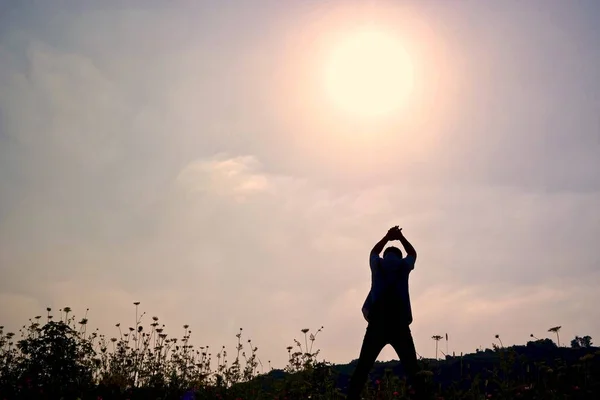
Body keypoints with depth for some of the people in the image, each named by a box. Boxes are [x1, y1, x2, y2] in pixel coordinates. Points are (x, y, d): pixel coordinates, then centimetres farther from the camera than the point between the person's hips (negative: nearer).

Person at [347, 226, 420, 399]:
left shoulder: (377, 265, 16)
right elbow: (413, 254, 37)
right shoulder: (403, 266, 14)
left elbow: (374, 252, 40)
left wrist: (388, 237, 49)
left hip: (377, 324, 1)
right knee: (413, 371, 2)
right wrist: (400, 237, 46)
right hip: (399, 325, 0)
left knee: (362, 369, -2)